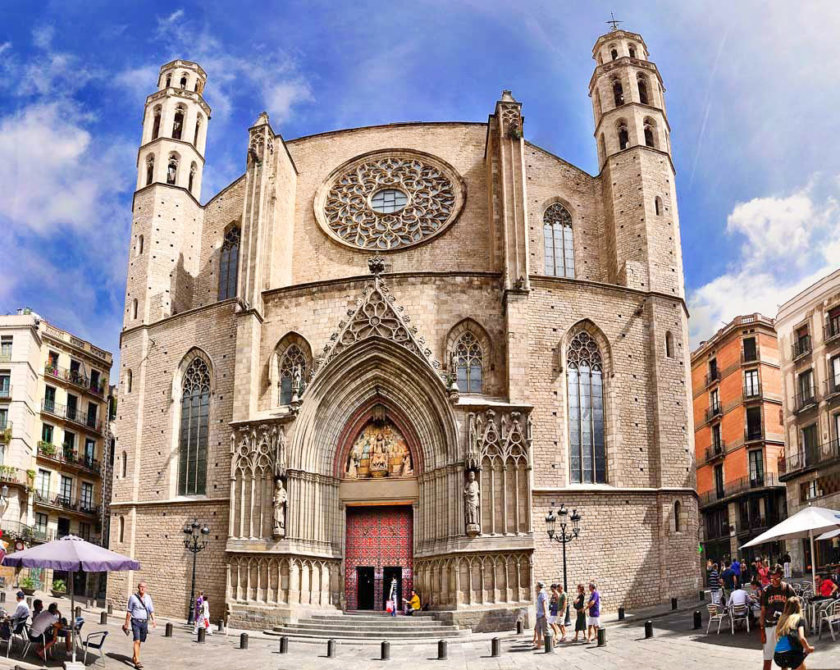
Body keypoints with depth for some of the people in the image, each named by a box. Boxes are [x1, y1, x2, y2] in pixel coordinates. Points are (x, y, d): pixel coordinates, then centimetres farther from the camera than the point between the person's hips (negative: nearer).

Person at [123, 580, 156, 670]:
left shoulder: (148, 597, 6)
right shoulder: (133, 597, -3)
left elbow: (151, 610, 4)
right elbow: (129, 611, 4)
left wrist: (153, 620, -11)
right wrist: (126, 623, 6)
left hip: (144, 622, 4)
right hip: (136, 622, -4)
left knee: (139, 642, 12)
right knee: (137, 641, -14)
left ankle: (134, 658, 30)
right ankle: (137, 662, -18)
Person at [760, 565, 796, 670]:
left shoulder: (788, 588, -3)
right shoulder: (766, 591, 0)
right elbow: (763, 611, 4)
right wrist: (762, 629, 1)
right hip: (769, 626, 1)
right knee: (767, 658, 5)